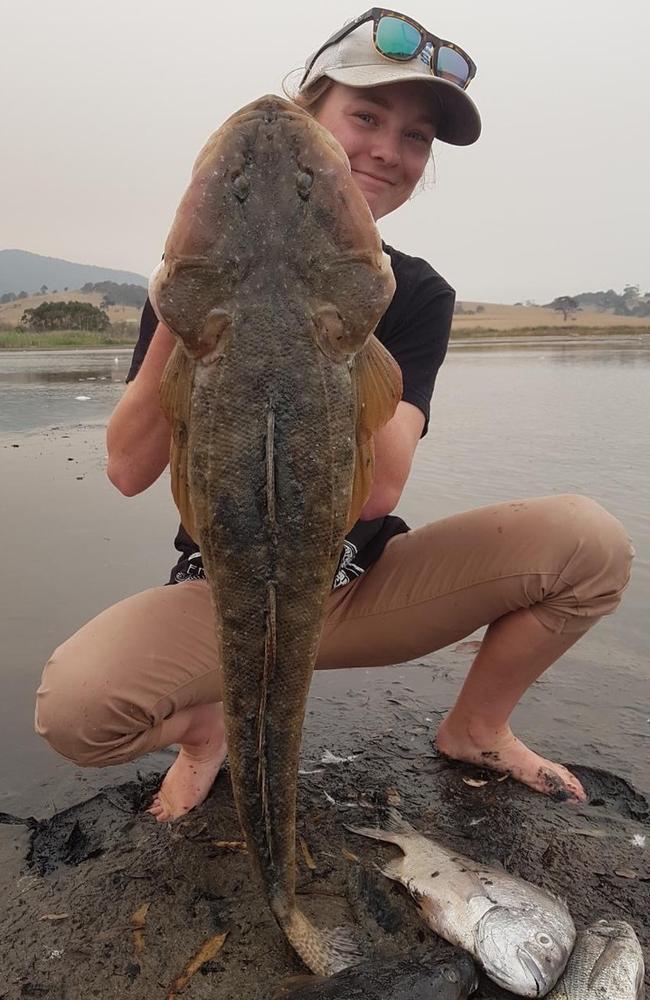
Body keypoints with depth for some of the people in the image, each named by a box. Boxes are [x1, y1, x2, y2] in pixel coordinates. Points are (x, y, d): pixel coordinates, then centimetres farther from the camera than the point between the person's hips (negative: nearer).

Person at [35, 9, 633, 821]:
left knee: (590, 540, -17)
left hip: (365, 592, 2)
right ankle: (207, 725, 6)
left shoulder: (416, 294, -5)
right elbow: (129, 471, -15)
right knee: (72, 707, -31)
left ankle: (475, 727, 10)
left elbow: (377, 489, -20)